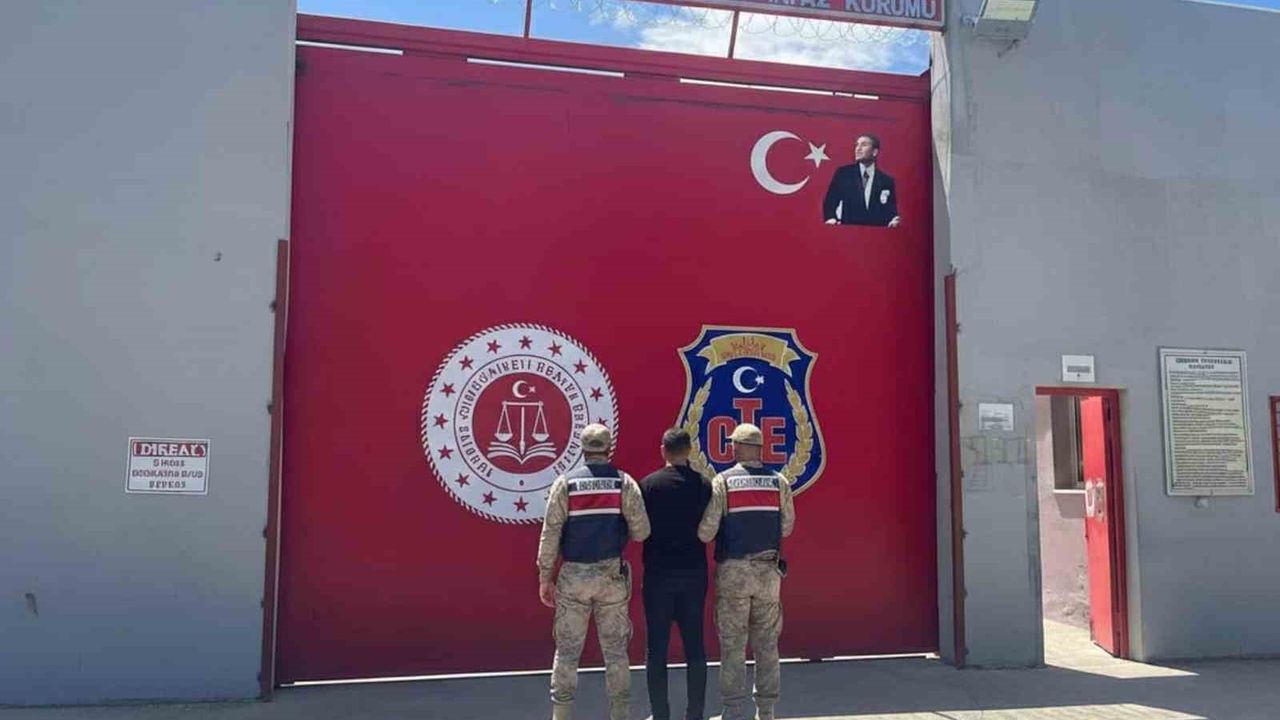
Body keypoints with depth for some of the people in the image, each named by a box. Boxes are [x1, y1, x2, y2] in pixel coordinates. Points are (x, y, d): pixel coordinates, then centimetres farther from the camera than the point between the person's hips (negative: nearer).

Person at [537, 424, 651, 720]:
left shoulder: (566, 482, -2)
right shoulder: (624, 482, -2)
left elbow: (550, 533, -5)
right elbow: (641, 531, -6)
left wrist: (545, 577, 0)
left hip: (573, 575, 0)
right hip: (613, 574, 0)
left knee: (567, 650, 7)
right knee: (615, 650, 9)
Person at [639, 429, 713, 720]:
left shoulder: (648, 484, -7)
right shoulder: (704, 485, -1)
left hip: (659, 573, -2)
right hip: (694, 573, 2)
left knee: (657, 646, 5)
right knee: (694, 644, 10)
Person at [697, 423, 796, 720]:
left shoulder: (723, 481, -7)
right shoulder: (779, 482, 1)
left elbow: (706, 530, -12)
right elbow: (786, 526, 5)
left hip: (732, 572, -3)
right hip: (769, 572, 3)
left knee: (733, 645, 4)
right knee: (767, 643, 12)